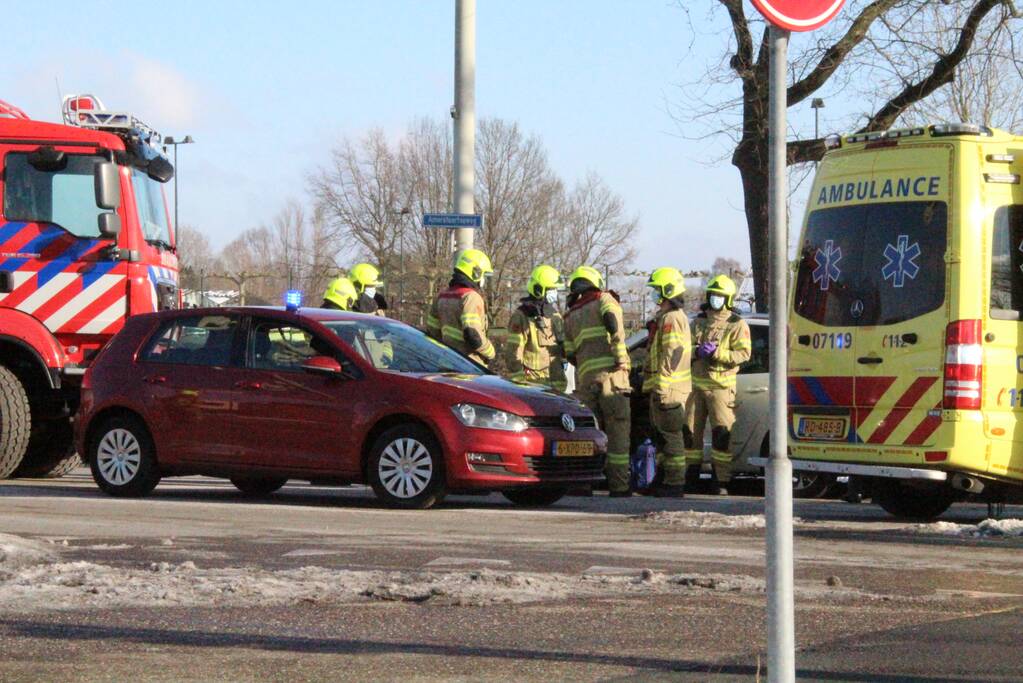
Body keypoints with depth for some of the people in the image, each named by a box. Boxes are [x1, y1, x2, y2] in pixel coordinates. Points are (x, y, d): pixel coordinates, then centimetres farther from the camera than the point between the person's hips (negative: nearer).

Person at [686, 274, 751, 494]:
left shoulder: (737, 325, 1)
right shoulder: (699, 321, 17)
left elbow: (743, 353, -9)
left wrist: (716, 354, -19)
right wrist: (697, 351, -8)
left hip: (720, 385, -5)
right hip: (696, 383, 5)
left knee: (722, 433, -8)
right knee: (691, 431, 5)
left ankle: (722, 481, -6)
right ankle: (691, 478, 12)